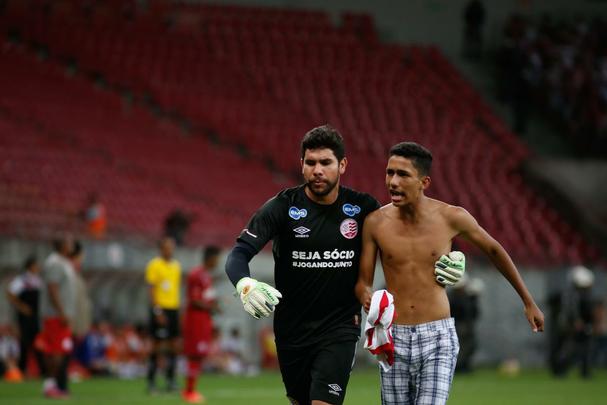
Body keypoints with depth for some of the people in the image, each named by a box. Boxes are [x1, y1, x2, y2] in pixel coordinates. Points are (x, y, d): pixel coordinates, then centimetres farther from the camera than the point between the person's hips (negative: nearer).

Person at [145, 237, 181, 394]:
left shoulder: (176, 266, 13)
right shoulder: (154, 265, -6)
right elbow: (150, 289, -10)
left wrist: (178, 308, 15)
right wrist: (157, 311, -16)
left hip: (174, 308, 6)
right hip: (160, 308, -6)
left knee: (174, 344, 5)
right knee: (157, 344, -4)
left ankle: (170, 380, 12)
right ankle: (151, 381, 2)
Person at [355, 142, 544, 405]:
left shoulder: (452, 218, -6)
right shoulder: (376, 222, -4)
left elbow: (493, 250, 12)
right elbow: (363, 282, 2)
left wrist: (528, 302, 20)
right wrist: (366, 297, -25)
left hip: (438, 337, -2)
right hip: (394, 339, 2)